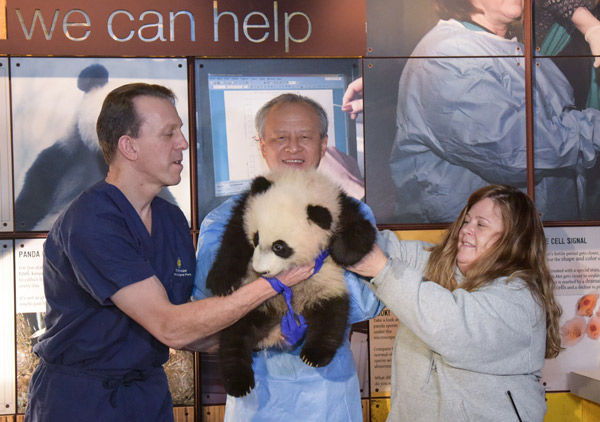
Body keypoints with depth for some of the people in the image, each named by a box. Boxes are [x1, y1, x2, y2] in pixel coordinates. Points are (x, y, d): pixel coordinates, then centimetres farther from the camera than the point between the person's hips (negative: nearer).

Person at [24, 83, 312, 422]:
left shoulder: (172, 219, 3)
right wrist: (270, 283, -25)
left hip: (150, 393, 7)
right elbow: (170, 328, -26)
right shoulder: (90, 222, -22)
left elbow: (187, 333, 4)